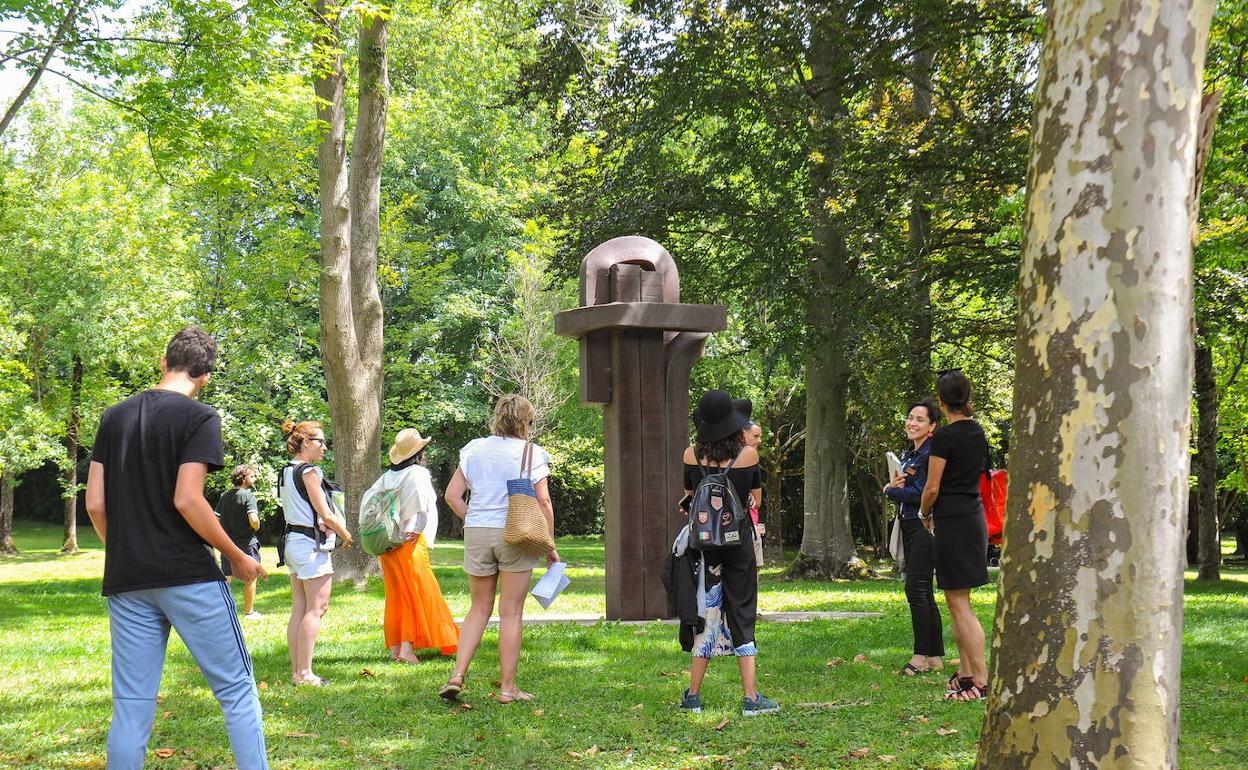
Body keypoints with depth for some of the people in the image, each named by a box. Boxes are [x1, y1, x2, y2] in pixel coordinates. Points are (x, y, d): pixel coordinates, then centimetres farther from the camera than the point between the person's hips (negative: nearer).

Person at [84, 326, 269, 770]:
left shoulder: (114, 417, 11)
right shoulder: (199, 418, -6)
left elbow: (95, 504, 8)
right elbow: (186, 501, -16)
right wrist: (238, 558, -5)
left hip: (126, 582, 5)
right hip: (188, 576, -5)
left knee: (131, 706, 6)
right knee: (237, 690, 4)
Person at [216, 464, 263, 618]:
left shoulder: (225, 497, 6)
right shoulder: (248, 495, -13)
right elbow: (253, 520, -24)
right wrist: (256, 527, -3)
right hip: (246, 542, -5)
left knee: (226, 578, 11)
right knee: (250, 578, 9)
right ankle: (249, 611, 16)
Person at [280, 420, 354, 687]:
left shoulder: (286, 472, 14)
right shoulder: (309, 471, -14)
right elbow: (326, 515, -14)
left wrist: (323, 527, 10)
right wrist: (346, 537, 0)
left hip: (292, 541, 9)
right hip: (310, 544, -9)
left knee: (299, 609, 10)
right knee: (316, 609, -7)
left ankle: (296, 671, 10)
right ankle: (304, 673, -9)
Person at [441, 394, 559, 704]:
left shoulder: (474, 449, 7)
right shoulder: (532, 454, -3)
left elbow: (452, 495, 4)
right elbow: (543, 502, -6)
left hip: (477, 534, 3)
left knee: (479, 608, 15)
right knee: (511, 612, 4)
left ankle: (457, 674, 3)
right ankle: (507, 687, 7)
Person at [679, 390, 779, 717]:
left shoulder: (692, 455, -6)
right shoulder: (747, 454, -8)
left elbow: (688, 499, 8)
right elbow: (756, 499, 5)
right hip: (739, 541, -1)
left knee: (705, 614, 9)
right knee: (742, 614, 5)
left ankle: (693, 695, 10)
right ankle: (751, 697, 1)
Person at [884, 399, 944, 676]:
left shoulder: (931, 454, -13)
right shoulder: (907, 454, 16)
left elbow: (920, 493, -19)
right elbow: (898, 493, 15)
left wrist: (890, 489, -4)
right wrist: (892, 486, -8)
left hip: (924, 526, -9)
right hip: (908, 526, 9)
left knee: (916, 589, -10)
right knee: (923, 593, 10)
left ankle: (922, 656, -5)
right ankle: (936, 656, 13)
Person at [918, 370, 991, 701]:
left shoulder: (944, 436, -14)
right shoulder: (977, 432, 10)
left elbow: (932, 488, -11)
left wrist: (924, 513, 5)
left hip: (952, 520, -9)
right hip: (975, 515, 9)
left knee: (959, 603, -7)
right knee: (958, 601, 15)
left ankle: (981, 681, -10)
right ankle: (965, 671, 18)